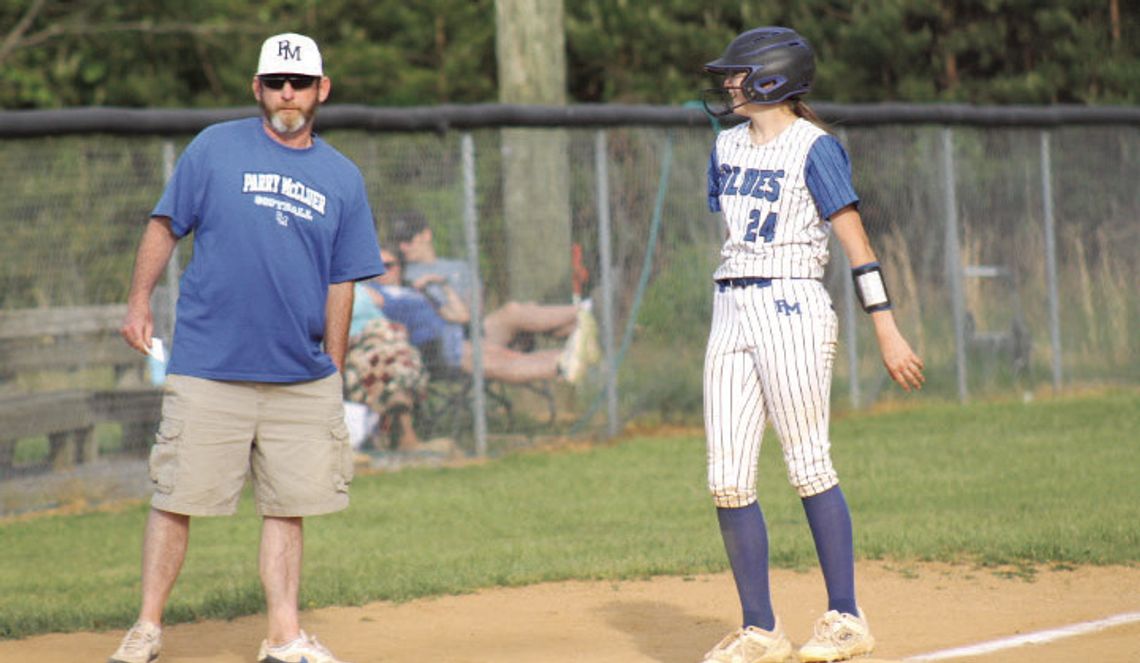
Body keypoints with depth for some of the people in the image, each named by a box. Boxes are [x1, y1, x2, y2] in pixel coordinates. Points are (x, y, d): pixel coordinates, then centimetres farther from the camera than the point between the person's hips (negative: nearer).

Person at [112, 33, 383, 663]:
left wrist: (333, 373, 11)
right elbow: (164, 226, 5)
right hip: (208, 373, -3)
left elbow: (341, 282, 13)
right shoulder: (216, 148, 2)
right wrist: (138, 302, -5)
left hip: (301, 380, 3)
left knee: (288, 506, 5)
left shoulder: (343, 178, 10)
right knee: (176, 498, -2)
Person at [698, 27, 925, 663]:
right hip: (731, 312, 7)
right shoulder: (729, 147, 15)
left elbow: (857, 242, -11)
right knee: (728, 483, 1)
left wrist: (888, 330, -16)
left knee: (809, 467, -6)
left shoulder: (813, 147, -7)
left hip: (792, 310, -7)